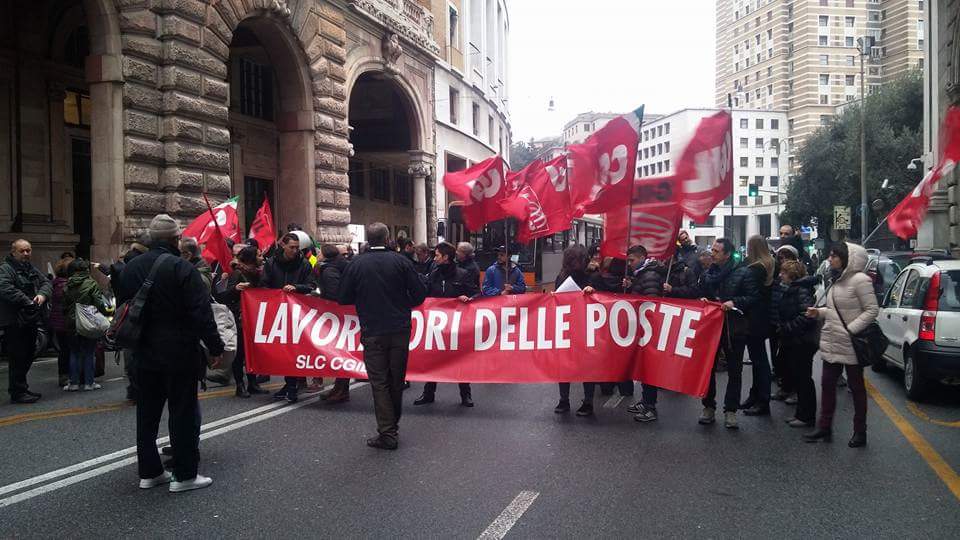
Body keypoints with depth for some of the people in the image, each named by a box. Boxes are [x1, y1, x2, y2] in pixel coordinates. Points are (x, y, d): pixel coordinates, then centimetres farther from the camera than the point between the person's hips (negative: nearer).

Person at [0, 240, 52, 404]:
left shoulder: (31, 269, 17)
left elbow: (46, 283, 15)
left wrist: (43, 294, -8)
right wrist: (27, 301, -26)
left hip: (31, 321, 9)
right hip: (14, 321, -9)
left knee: (28, 356, 16)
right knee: (18, 358, -6)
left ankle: (21, 389, 27)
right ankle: (17, 392, 1)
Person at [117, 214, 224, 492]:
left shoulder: (130, 268, 8)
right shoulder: (181, 268, -15)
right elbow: (201, 313, -18)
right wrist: (215, 347, -11)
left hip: (144, 355, 7)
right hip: (180, 354, -7)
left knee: (147, 413, 14)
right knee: (183, 412, 1)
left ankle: (148, 471, 22)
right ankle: (184, 474, 6)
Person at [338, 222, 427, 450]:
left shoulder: (356, 264, -5)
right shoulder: (400, 261, -4)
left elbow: (344, 298, 0)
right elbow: (419, 294, -5)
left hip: (372, 332, -1)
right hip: (400, 330, 2)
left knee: (379, 382, 3)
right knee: (396, 380, 15)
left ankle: (387, 433, 1)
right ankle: (394, 426, 28)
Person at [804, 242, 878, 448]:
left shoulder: (859, 280, -15)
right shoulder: (838, 280, 11)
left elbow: (872, 310, -16)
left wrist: (850, 329, -22)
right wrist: (819, 312, 3)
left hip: (850, 345, -8)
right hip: (831, 342, 8)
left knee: (856, 386, 6)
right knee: (827, 384, 10)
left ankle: (860, 432, 18)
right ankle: (825, 428, 20)